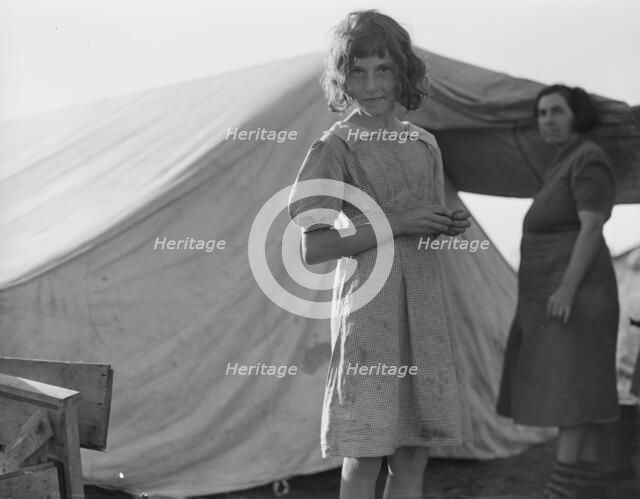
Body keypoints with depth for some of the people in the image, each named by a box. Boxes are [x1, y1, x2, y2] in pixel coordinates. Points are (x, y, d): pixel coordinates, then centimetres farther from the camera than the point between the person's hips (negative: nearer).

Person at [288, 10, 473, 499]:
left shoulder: (424, 144, 12)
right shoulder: (334, 148, -6)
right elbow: (312, 248, -13)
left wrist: (453, 224, -2)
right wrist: (397, 225, -17)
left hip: (425, 303, 6)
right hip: (370, 306, -6)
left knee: (415, 452, 9)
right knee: (365, 457, -3)